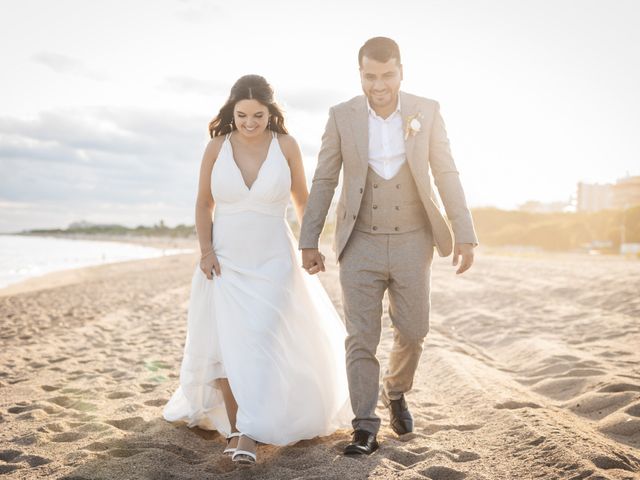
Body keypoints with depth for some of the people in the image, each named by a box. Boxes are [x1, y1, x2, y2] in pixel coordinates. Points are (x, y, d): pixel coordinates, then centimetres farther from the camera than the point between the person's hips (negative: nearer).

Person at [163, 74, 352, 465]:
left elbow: (302, 199, 7)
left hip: (272, 260, -1)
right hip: (226, 260, 2)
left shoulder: (286, 146, -6)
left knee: (263, 341, -9)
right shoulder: (217, 147, -4)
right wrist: (206, 251, -4)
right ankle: (233, 424, 18)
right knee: (225, 341, 5)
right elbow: (204, 203, 5)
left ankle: (250, 432, -5)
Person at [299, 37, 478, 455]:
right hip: (361, 245, -1)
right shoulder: (342, 116, -5)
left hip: (411, 243, 1)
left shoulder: (427, 111, -4)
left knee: (412, 332, 8)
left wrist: (465, 235, -6)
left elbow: (446, 175, -2)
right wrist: (309, 242, -2)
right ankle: (366, 428, 7)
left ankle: (396, 392, 37)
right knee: (362, 338, -2)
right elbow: (324, 181, -1)